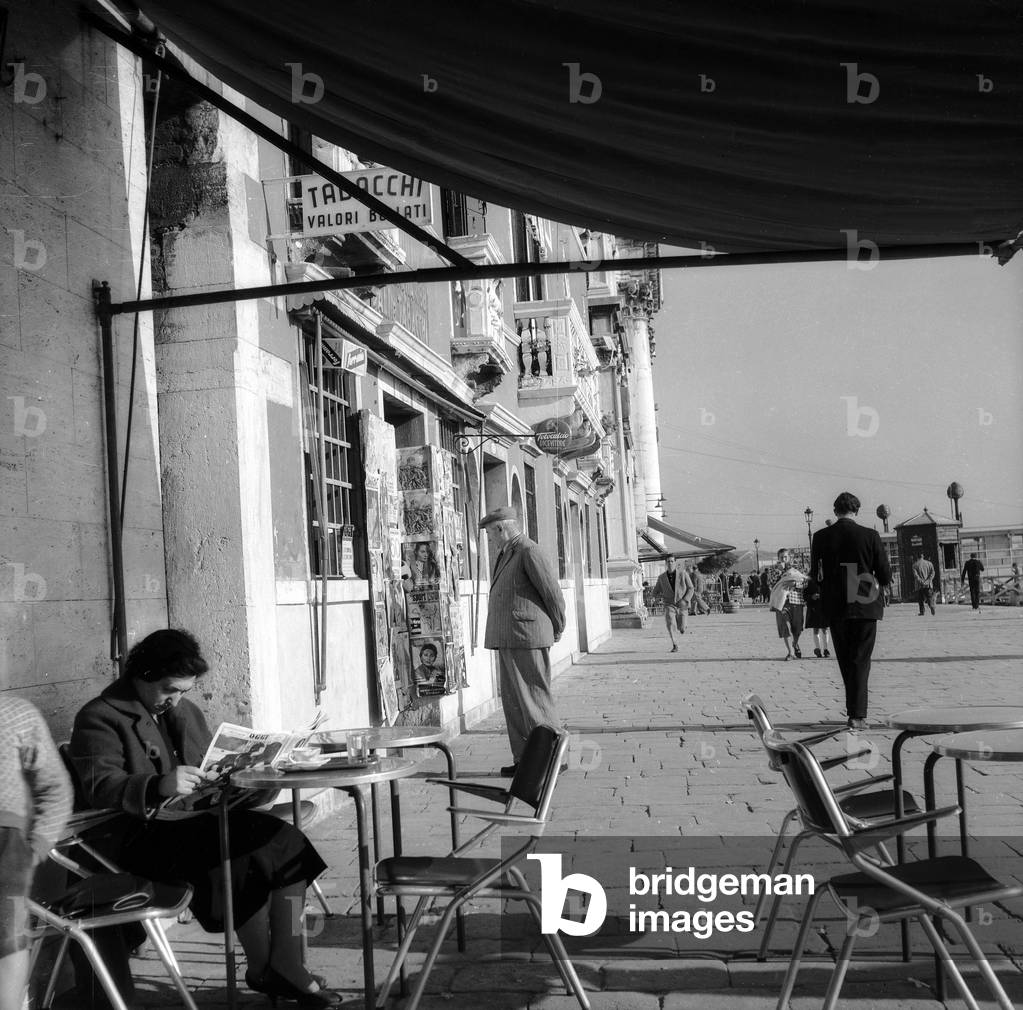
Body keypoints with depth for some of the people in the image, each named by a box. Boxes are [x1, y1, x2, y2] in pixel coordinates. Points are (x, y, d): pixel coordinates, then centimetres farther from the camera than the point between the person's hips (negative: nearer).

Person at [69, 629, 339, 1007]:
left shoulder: (186, 711, 19)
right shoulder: (100, 718, -4)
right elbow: (100, 787, -19)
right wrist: (161, 785, -37)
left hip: (199, 818, 7)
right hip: (143, 833, -7)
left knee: (287, 840, -16)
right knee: (240, 861, -29)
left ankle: (287, 966, -10)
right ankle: (262, 970, -6)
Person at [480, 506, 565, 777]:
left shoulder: (528, 551, -11)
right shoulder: (505, 555, 18)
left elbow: (553, 594, -11)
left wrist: (557, 630, 1)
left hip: (526, 638, -9)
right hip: (507, 640, 10)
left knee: (534, 700, -5)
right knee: (513, 702, 10)